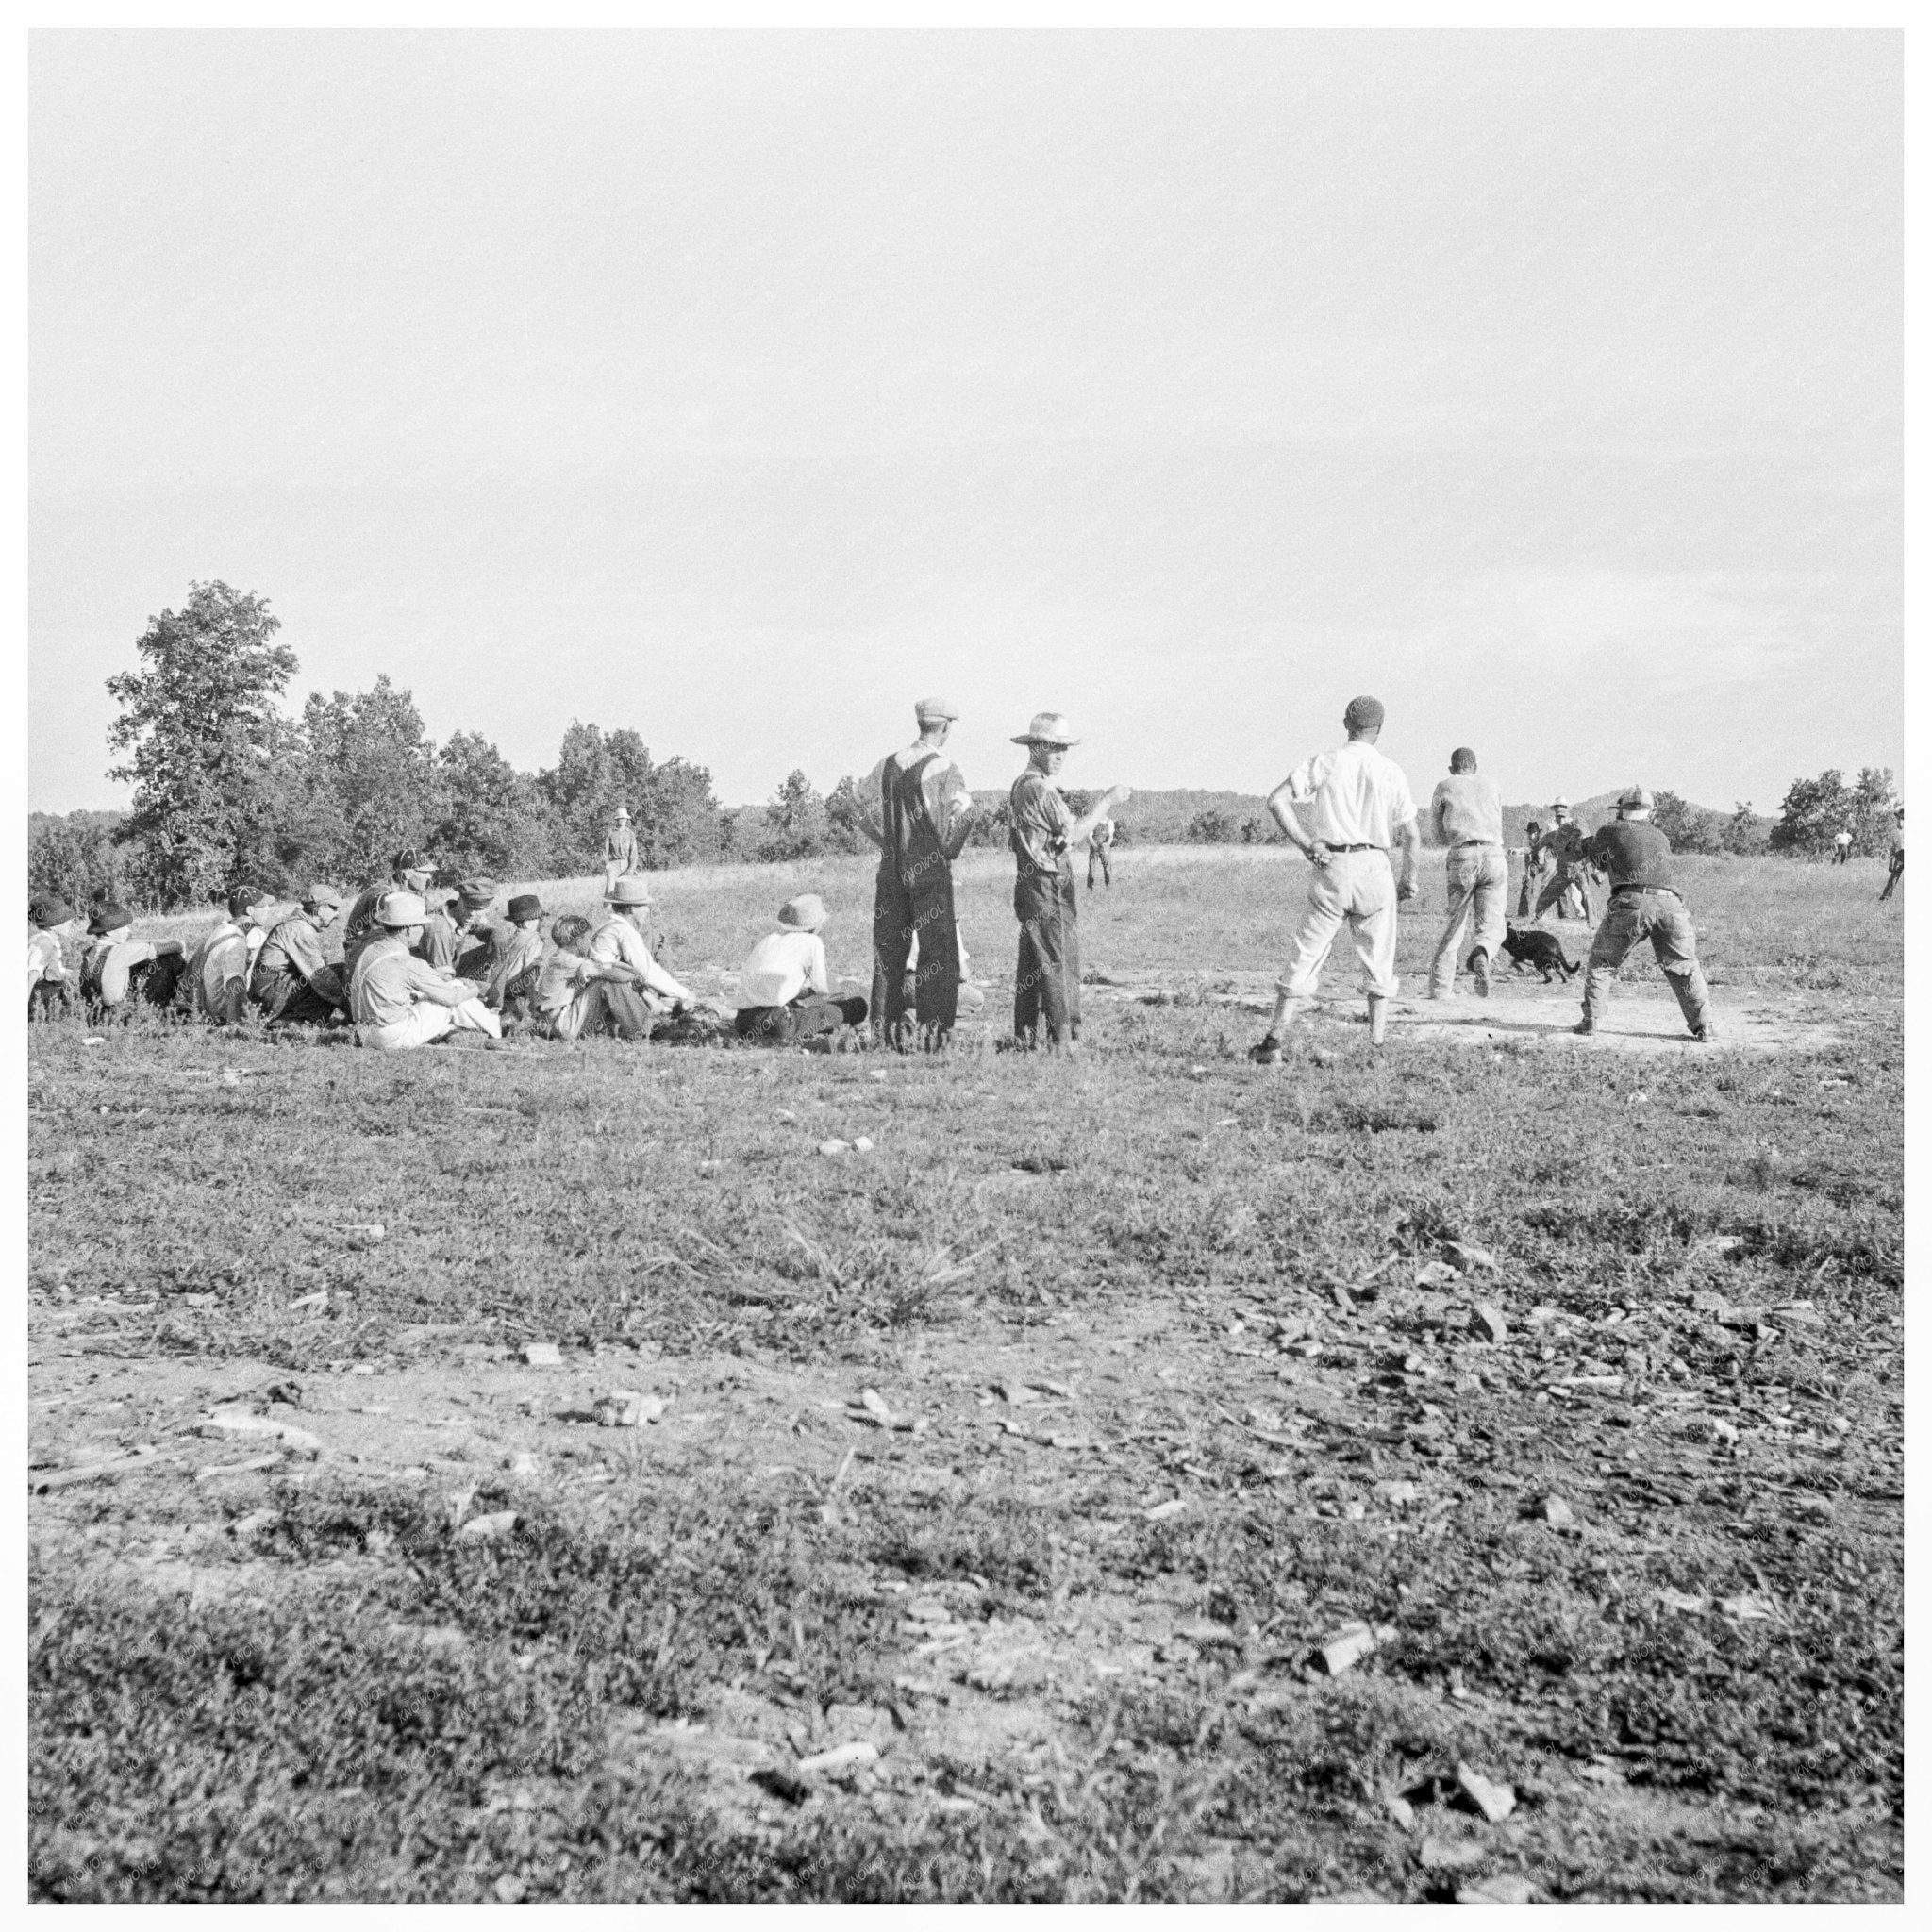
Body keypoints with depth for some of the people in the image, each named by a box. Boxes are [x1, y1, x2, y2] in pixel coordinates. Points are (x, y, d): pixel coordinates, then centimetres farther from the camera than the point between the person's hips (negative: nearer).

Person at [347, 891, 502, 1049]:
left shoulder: (370, 946, 3)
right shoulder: (406, 964, -21)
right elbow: (452, 996, -10)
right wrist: (472, 990, 10)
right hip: (397, 1037, -8)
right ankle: (496, 1029, 23)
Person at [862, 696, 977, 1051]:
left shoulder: (887, 765, 7)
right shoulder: (945, 768, -9)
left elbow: (862, 811, 4)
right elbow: (964, 811, -20)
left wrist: (888, 843, 10)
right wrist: (948, 850, -6)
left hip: (891, 868, 5)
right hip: (931, 871, -5)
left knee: (888, 951, 10)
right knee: (938, 952, 2)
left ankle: (890, 1027, 12)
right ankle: (933, 1028, -1)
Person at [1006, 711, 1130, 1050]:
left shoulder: (1024, 786, 18)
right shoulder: (1037, 788, -14)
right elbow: (1072, 837, -15)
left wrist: (1097, 809, 12)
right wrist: (1106, 803, -9)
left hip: (1031, 887, 10)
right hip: (1048, 886, -10)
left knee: (1032, 968, 12)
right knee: (1060, 967, -8)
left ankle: (1028, 1037, 15)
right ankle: (1063, 1039, -8)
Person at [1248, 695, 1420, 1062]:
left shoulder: (1323, 763, 2)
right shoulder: (1391, 771, 4)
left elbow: (1276, 800, -9)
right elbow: (1409, 832, 4)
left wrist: (1306, 844, -7)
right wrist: (1409, 877, 15)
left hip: (1331, 868, 0)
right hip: (1375, 867, 0)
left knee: (1305, 957, 2)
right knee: (1378, 963, 11)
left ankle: (1273, 1042, -4)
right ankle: (1377, 1046, 7)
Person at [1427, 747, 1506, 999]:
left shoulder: (1444, 787, 15)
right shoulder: (1491, 785, 22)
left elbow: (1438, 835, 18)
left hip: (1461, 857, 0)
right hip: (1493, 857, 0)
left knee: (1453, 924, 12)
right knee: (1492, 926, -1)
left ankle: (1440, 987, 8)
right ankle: (1480, 956, -35)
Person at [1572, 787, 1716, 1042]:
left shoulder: (1612, 832, 14)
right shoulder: (1661, 838, 26)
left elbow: (1599, 861, 26)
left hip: (1631, 902, -3)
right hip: (1669, 902, 3)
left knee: (1602, 961, 14)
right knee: (1684, 967, 12)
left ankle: (1590, 1020, 8)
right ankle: (1704, 1026, 3)